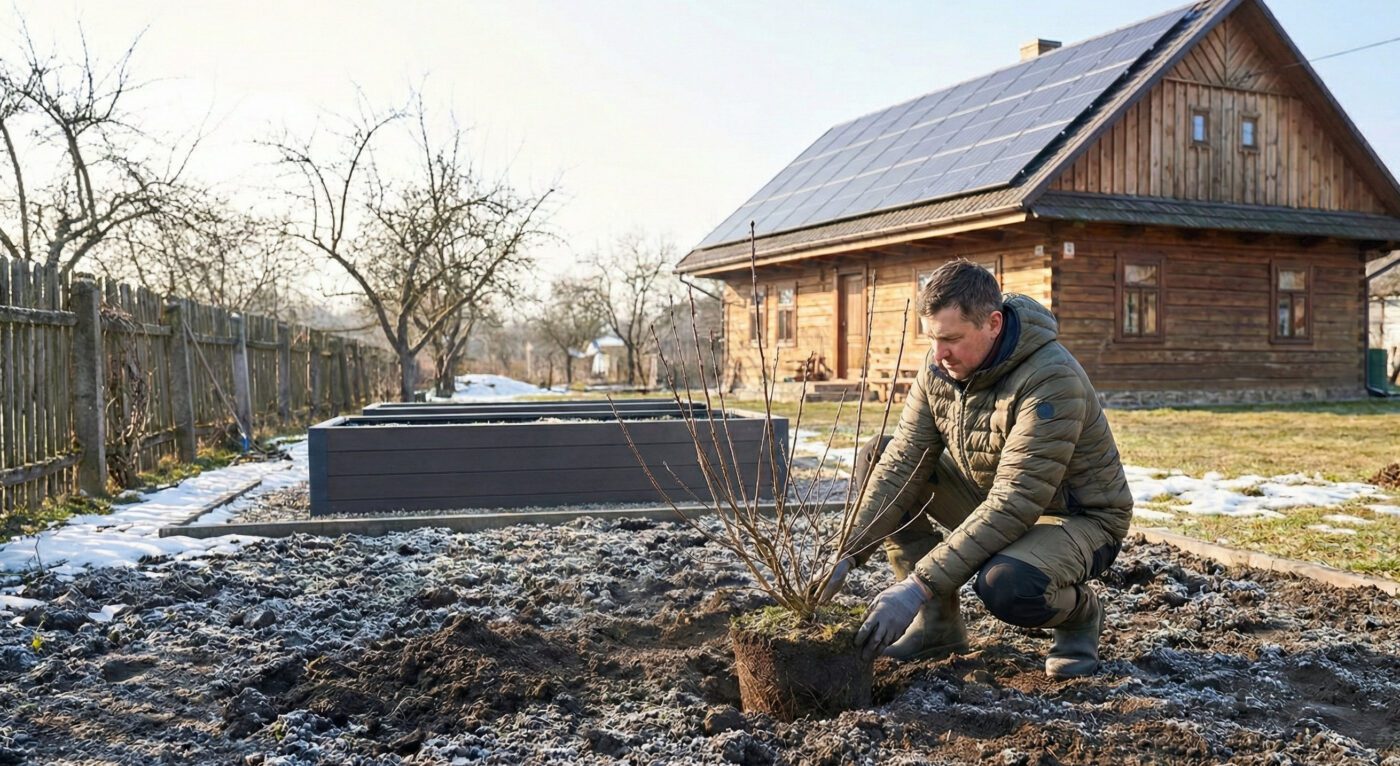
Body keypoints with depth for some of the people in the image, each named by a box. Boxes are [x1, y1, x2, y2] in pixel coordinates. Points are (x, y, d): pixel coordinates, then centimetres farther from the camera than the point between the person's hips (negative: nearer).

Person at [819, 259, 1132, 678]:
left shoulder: (1050, 380, -31)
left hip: (1078, 519, -7)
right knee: (875, 459, -8)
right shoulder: (940, 365, -9)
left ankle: (1079, 610, 0)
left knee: (1003, 583, -39)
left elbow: (1013, 506, -35)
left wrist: (919, 585, -38)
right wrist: (847, 554, -24)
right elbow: (903, 463, -12)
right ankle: (938, 623, -1)